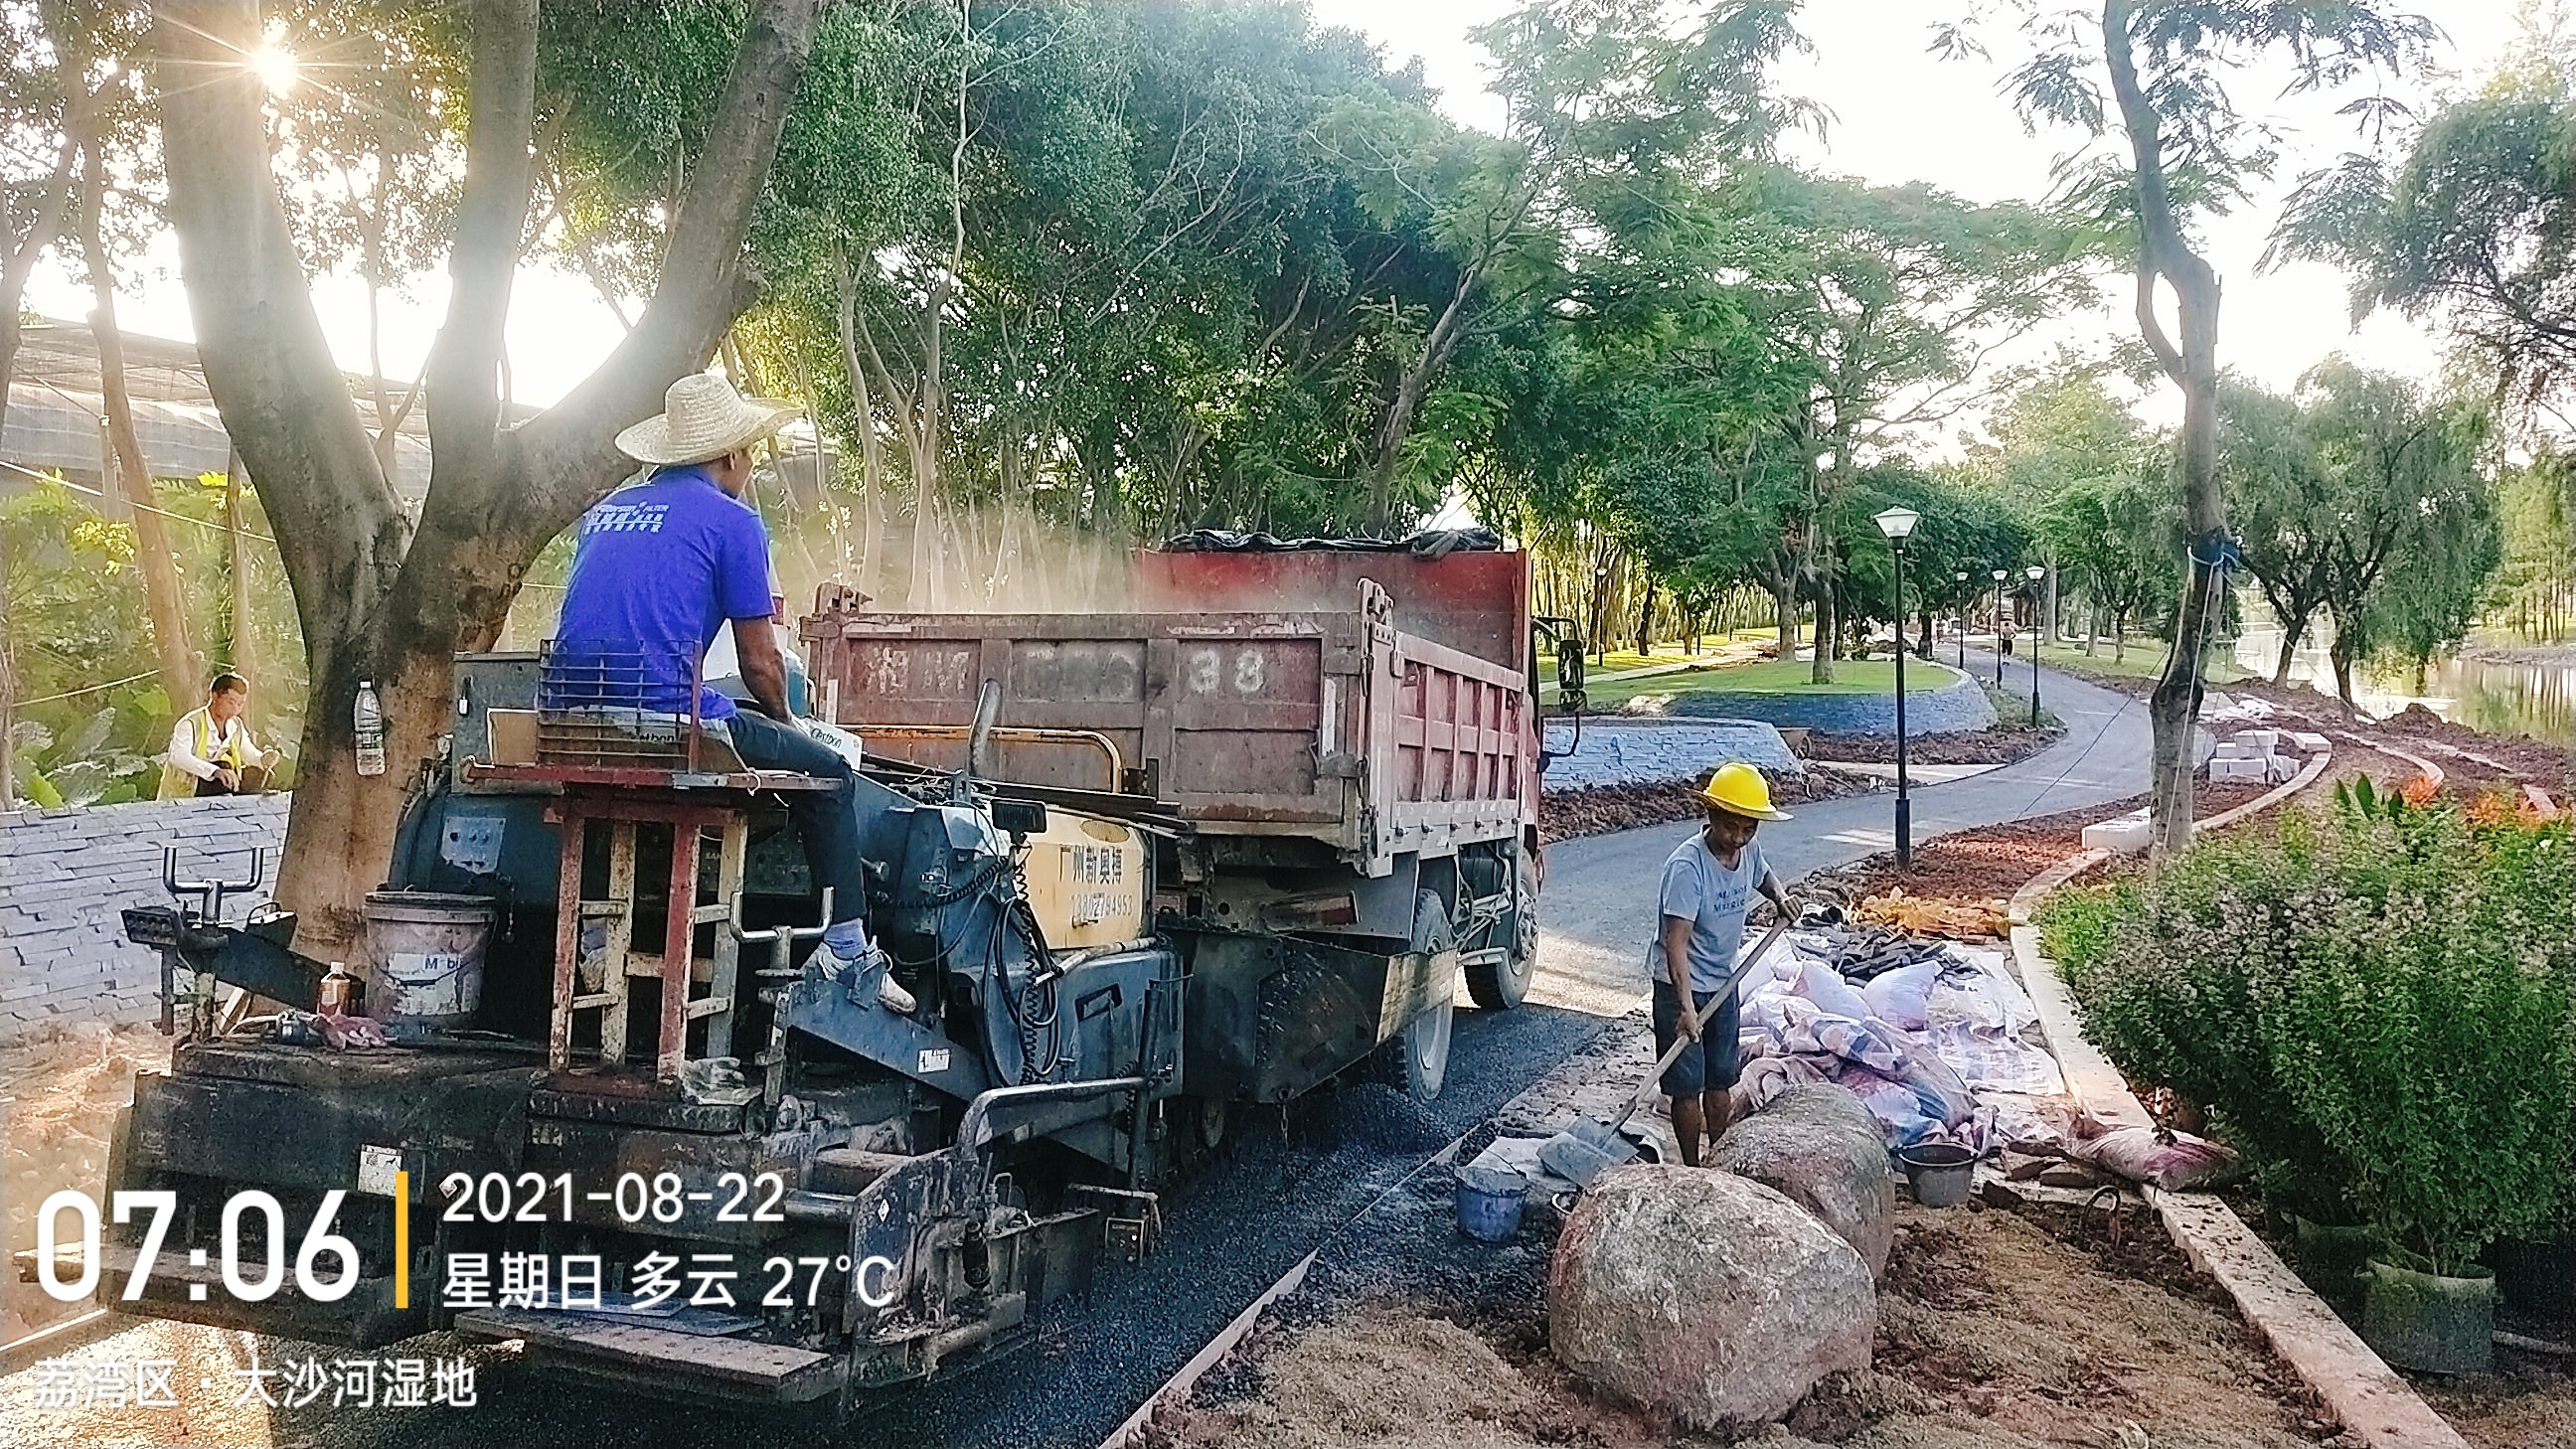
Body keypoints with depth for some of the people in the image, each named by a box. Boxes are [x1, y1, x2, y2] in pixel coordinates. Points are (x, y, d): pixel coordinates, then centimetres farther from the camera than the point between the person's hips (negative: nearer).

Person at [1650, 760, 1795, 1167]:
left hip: (1724, 982, 7)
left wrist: (1779, 895, 1)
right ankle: (1693, 1171, 14)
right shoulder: (1687, 866, -27)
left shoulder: (1749, 851, -4)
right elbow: (1676, 941, -32)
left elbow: (1763, 876, 23)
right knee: (1688, 1085, 0)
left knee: (1720, 1080, 16)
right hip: (1682, 985, -7)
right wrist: (1686, 1006, -40)